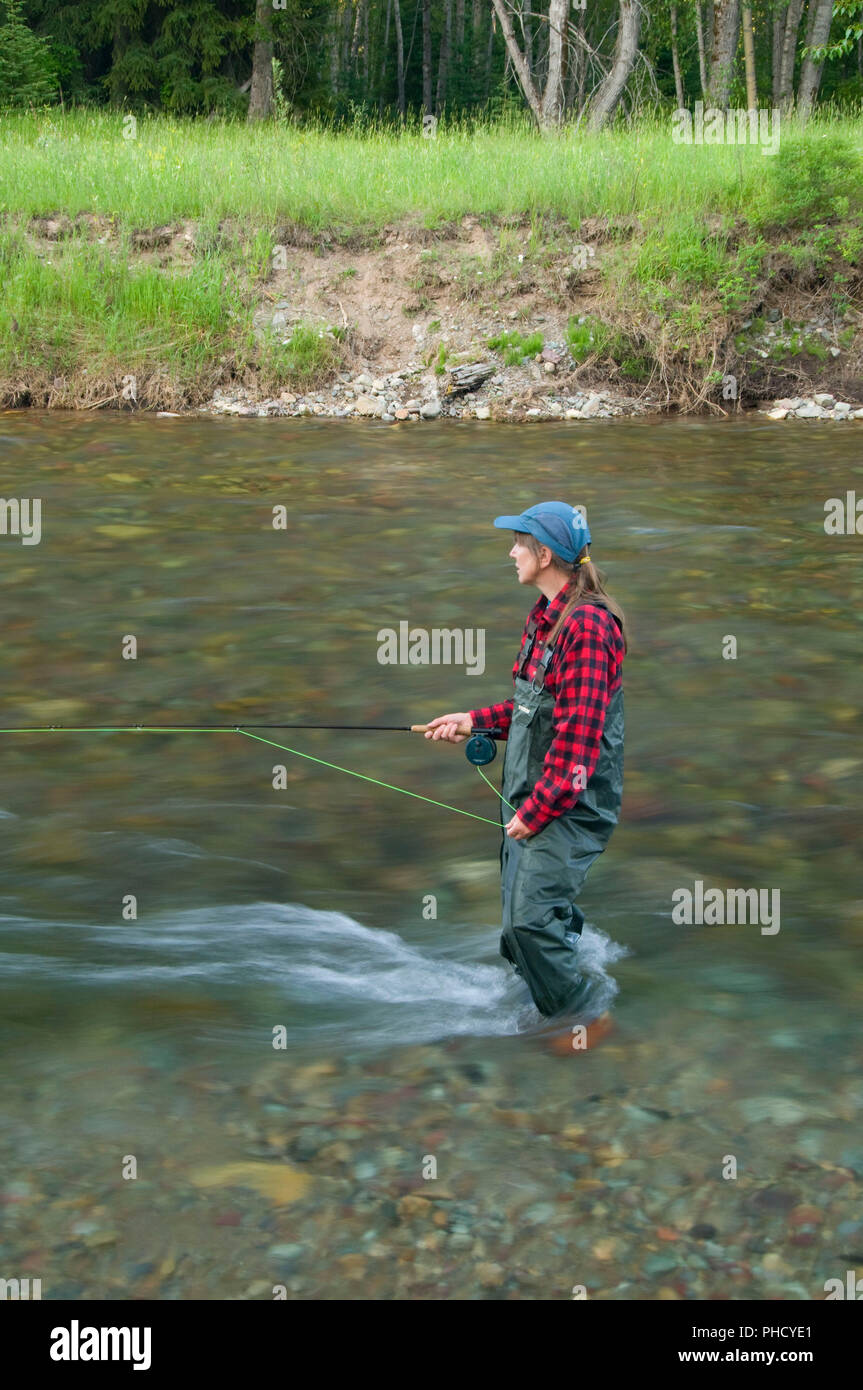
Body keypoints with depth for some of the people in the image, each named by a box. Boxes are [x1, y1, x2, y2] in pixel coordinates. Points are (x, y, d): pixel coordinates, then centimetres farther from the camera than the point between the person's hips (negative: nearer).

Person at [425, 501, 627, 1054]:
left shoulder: (588, 624, -19)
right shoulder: (545, 616, 12)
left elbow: (579, 731, -23)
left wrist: (537, 809, -20)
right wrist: (475, 719, 14)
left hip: (569, 803, -9)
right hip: (532, 795, 9)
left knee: (531, 918, -9)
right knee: (536, 915, 14)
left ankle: (584, 1018, 10)